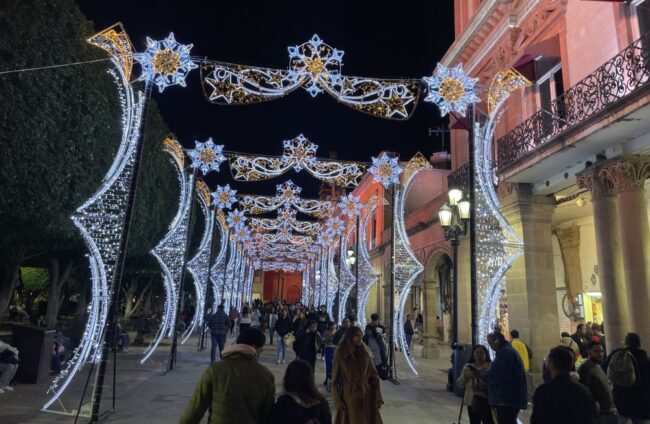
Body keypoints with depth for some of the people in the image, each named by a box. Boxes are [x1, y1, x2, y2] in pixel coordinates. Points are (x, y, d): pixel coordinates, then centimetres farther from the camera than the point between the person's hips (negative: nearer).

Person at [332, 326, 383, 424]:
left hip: (366, 395, 3)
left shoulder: (365, 353, 0)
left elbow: (374, 376, 2)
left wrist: (378, 397, -3)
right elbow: (335, 380, -6)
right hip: (349, 396, -3)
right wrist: (338, 401, -8)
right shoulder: (340, 354, -9)